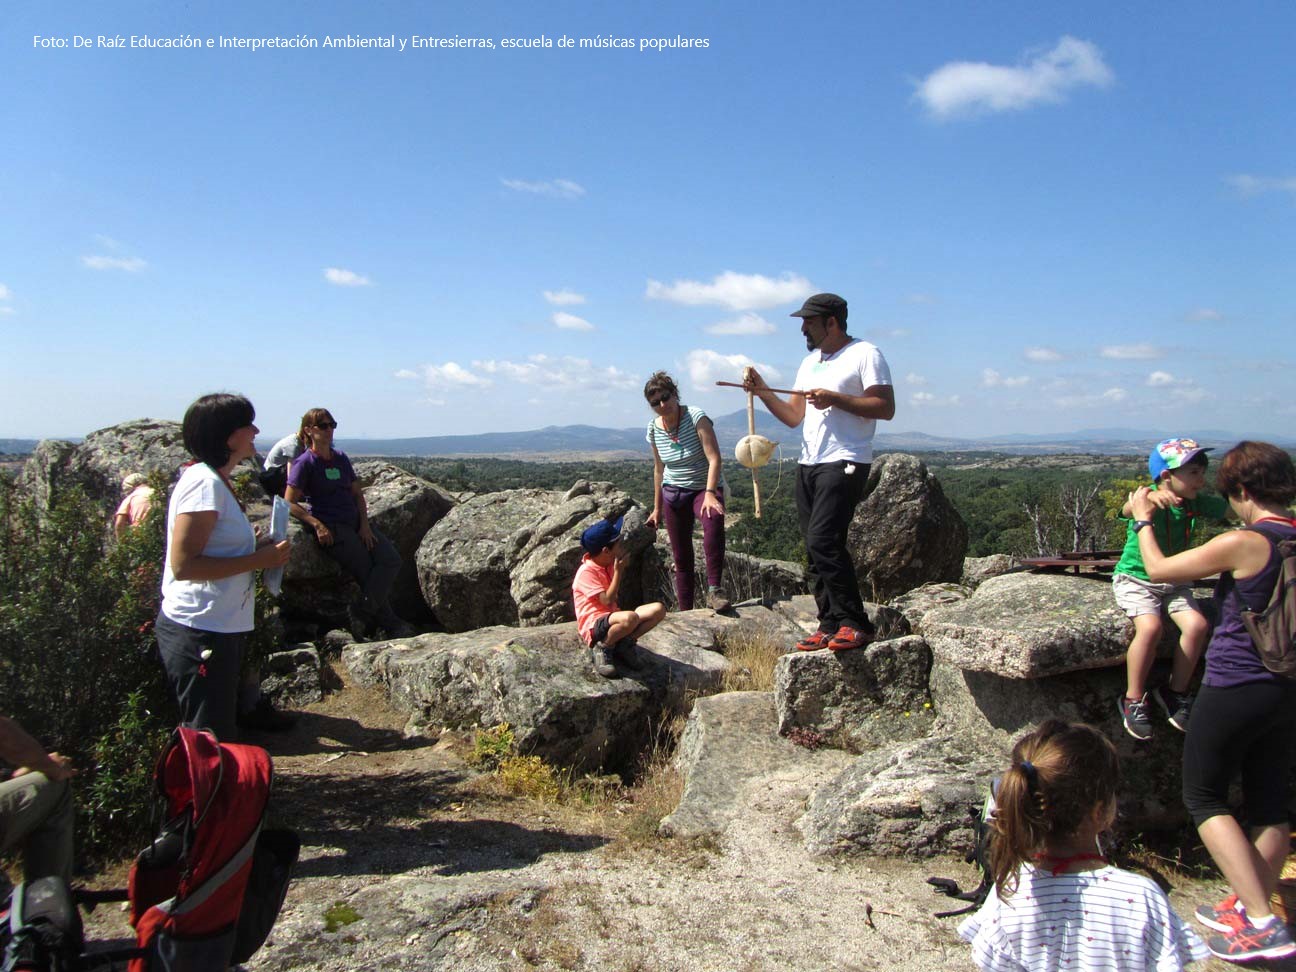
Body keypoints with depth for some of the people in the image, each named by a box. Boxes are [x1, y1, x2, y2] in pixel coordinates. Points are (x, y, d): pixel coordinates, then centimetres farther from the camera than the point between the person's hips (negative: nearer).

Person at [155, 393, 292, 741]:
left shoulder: (216, 480, 13)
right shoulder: (204, 483, -17)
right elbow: (183, 564, -24)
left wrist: (257, 548, 4)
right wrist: (258, 559, -20)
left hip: (217, 631, 10)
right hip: (200, 635, -10)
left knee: (218, 733, 20)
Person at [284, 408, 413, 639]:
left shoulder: (341, 458, 15)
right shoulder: (304, 463, -4)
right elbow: (290, 503, -7)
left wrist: (365, 524, 2)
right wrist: (317, 525, -15)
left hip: (355, 522, 6)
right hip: (331, 529, -6)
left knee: (391, 560, -14)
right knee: (368, 573, -13)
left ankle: (362, 612, -17)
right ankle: (390, 624, -4)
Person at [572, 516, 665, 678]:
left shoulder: (608, 565, 11)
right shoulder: (586, 572, -16)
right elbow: (607, 601, -22)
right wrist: (618, 571, -16)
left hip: (612, 618, 9)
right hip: (594, 626, -9)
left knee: (658, 609, -9)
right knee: (630, 618, -40)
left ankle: (624, 644, -4)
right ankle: (602, 648, -14)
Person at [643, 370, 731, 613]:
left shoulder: (696, 417, -15)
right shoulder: (654, 429, 1)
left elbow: (714, 459, -23)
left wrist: (710, 494, -35)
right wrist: (657, 508, 17)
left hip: (704, 488, -5)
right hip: (673, 493, 5)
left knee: (714, 520, -38)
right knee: (681, 557, 5)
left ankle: (713, 590, -37)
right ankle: (685, 611, 16)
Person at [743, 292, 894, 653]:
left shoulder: (865, 354, -3)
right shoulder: (810, 362, 22)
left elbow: (886, 408, -12)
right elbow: (794, 416, 18)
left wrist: (834, 399, -17)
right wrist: (763, 391, 6)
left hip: (844, 464, -8)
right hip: (808, 464, 8)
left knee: (823, 542, -19)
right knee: (815, 547, 5)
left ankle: (856, 625, -11)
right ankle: (830, 626, 12)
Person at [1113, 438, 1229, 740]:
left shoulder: (1197, 504, -3)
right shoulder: (1151, 502, -21)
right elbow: (1129, 509, -43)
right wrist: (1150, 499, -65)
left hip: (1174, 582, 6)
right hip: (1135, 579, -5)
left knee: (1197, 624, -19)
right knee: (1150, 626, -29)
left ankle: (1176, 692, 3)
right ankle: (1133, 700, -11)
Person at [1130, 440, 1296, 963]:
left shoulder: (1241, 544, -19)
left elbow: (1158, 569, -9)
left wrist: (1143, 519, 7)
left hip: (1234, 689, -7)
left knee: (1204, 797, 7)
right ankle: (1248, 907, 30)